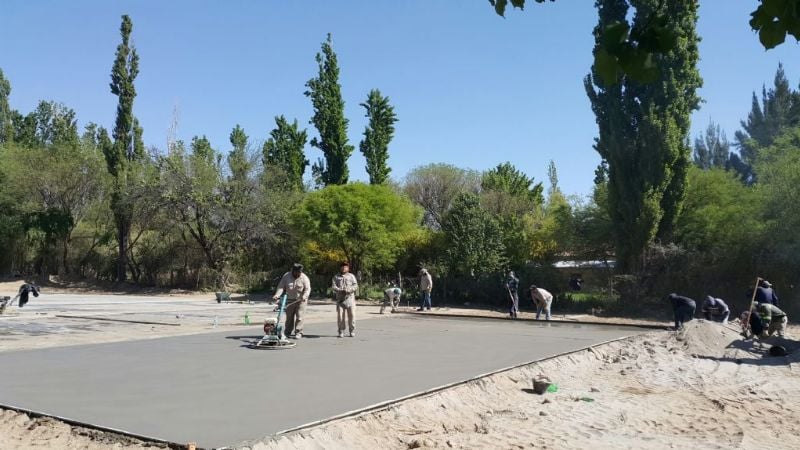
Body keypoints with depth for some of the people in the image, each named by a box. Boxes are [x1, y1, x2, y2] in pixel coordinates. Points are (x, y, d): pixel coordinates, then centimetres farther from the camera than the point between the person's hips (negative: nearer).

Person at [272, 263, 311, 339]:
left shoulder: (304, 278, -7)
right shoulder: (286, 276, -3)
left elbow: (307, 289, -10)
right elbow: (281, 287, -5)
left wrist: (305, 296, -29)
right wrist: (277, 295, -21)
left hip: (301, 300, -2)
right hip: (290, 300, 2)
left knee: (299, 317, -8)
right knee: (289, 317, 7)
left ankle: (298, 333, -3)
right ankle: (288, 332, 17)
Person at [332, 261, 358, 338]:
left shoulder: (351, 276, 12)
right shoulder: (336, 277, 13)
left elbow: (356, 286, 1)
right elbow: (333, 286, 2)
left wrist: (348, 290, -16)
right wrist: (340, 290, -17)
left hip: (350, 298, 0)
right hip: (340, 299, 0)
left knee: (351, 315, -4)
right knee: (340, 315, -4)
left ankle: (352, 331, 4)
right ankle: (341, 332, 4)